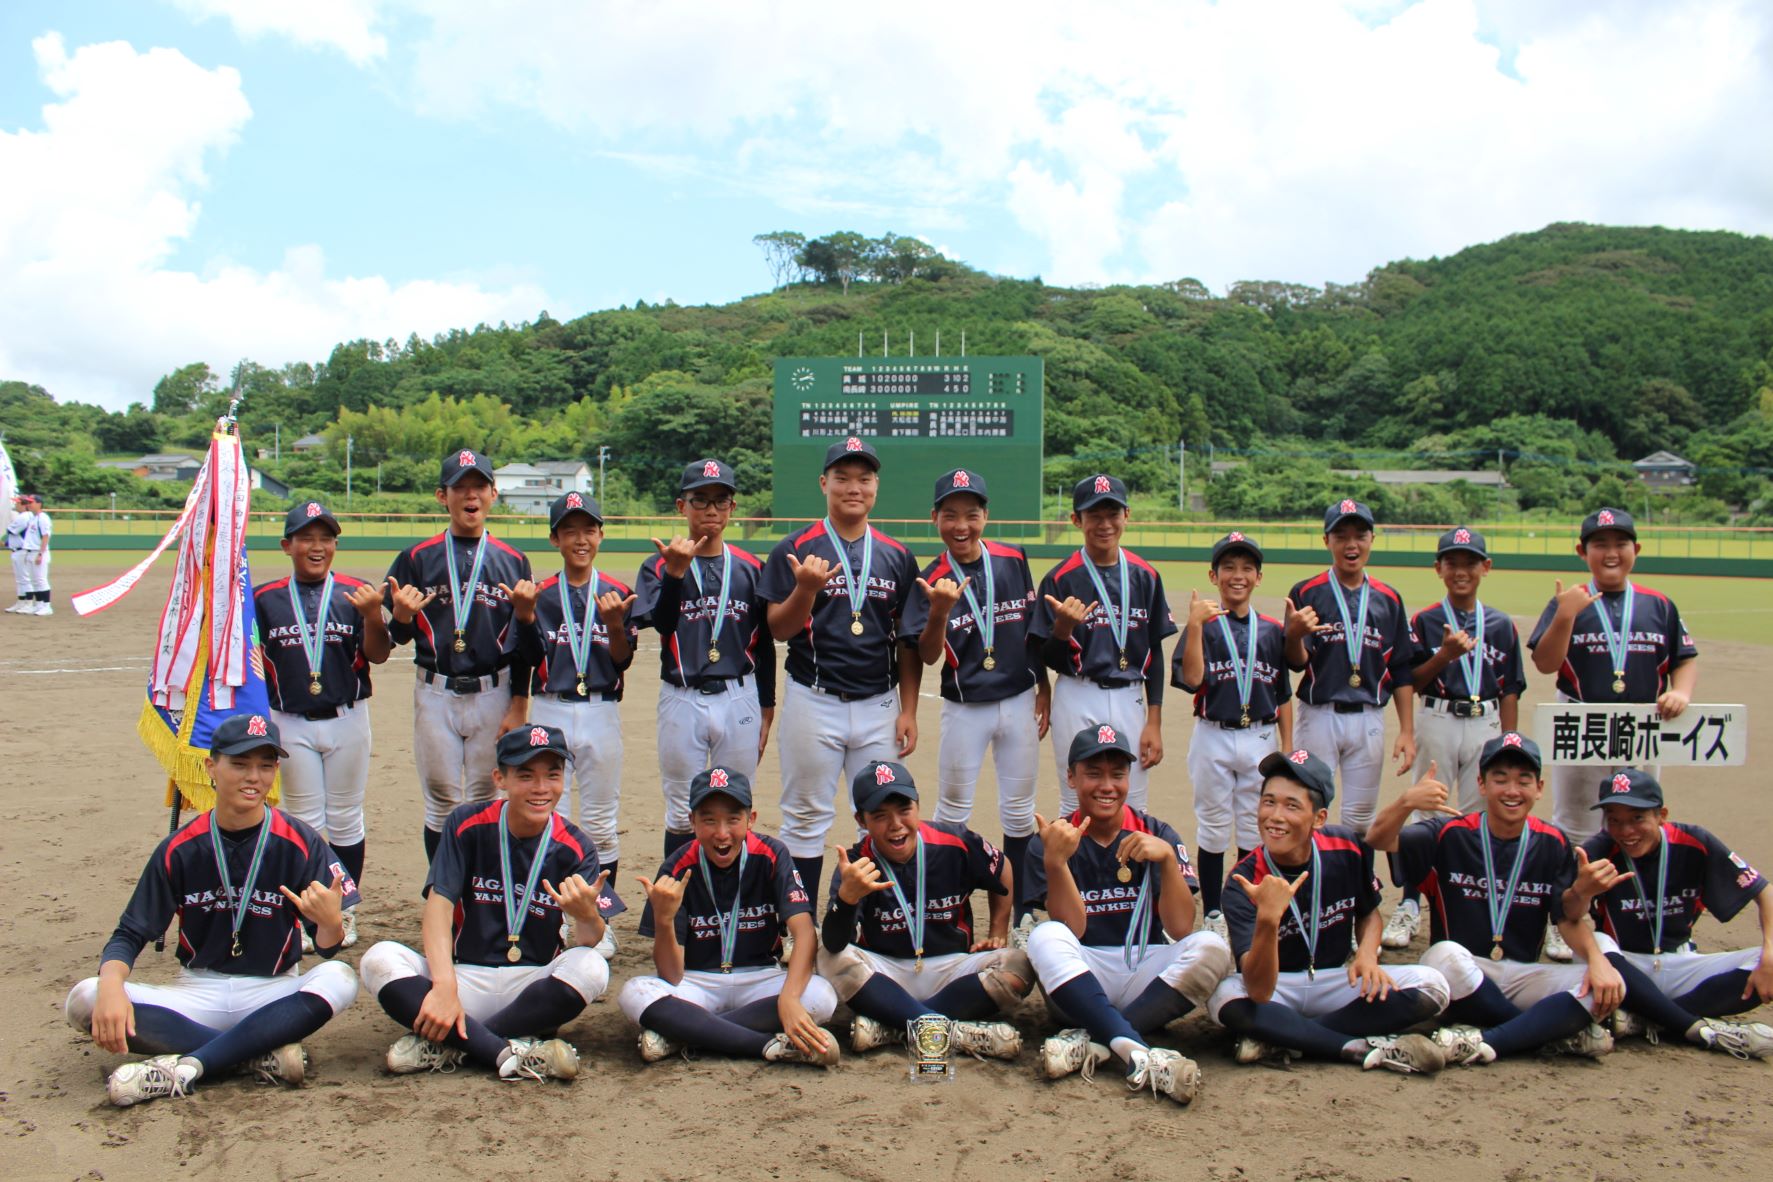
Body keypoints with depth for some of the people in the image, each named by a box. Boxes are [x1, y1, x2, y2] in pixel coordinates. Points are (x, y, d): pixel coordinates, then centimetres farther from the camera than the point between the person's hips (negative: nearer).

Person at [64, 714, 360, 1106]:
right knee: (85, 1000, -23)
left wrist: (331, 923, -33)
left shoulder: (299, 843, -6)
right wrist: (111, 986, -23)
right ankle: (263, 1055, -24)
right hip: (197, 994, 2)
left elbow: (328, 948, -7)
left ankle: (184, 1067, -29)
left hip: (273, 995, -2)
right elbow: (130, 934, 0)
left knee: (340, 978, -32)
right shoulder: (180, 849, -2)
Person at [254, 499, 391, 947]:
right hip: (291, 723, 1)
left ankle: (344, 911, 21)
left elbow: (378, 655, -7)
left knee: (345, 820, 8)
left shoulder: (355, 593, -2)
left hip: (347, 720, 0)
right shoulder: (264, 599, 1)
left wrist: (372, 616, -25)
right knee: (303, 822, 9)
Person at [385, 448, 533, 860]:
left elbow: (525, 641, 4)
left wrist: (519, 703, -2)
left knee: (484, 804, 8)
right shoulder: (417, 558, 2)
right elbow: (397, 637, 3)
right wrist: (400, 617, -19)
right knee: (442, 803, 5)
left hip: (493, 695, 0)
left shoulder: (513, 562, 4)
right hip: (435, 694, 0)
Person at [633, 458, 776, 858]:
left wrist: (766, 711, 8)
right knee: (682, 815, 7)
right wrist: (676, 571, -30)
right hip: (682, 701, -1)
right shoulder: (659, 565, 2)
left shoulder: (751, 568, 6)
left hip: (739, 700, 1)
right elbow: (662, 623, -17)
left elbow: (764, 645, 9)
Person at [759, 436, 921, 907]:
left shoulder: (897, 556, 8)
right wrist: (807, 589, -23)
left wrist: (908, 710, 3)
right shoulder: (795, 550, -1)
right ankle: (801, 926, 16)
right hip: (814, 703, -3)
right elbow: (777, 629, -5)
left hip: (879, 705, 3)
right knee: (807, 819, 5)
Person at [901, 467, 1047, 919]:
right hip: (964, 708, -2)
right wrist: (940, 611, -31)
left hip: (1019, 701, 2)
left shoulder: (1013, 561, -1)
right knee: (952, 812, 7)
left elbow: (1034, 628, 8)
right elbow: (928, 656, -14)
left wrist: (1044, 687, 8)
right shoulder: (932, 580, -9)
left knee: (1019, 809, 12)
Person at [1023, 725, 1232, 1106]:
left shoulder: (1156, 834, 3)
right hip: (1081, 981, -1)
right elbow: (1071, 931, -12)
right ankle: (1140, 1053, -41)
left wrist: (1167, 858, -21)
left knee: (1211, 947, -25)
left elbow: (1180, 929, -7)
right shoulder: (1052, 840, 0)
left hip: (1146, 976, 1)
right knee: (1044, 936, -30)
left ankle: (1091, 1041, -28)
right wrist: (1055, 861, -26)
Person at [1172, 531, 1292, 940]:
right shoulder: (1202, 625, -3)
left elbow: (1283, 695, 8)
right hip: (1213, 739, -2)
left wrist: (1287, 748, 4)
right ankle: (1213, 915, 18)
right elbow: (1192, 678, -18)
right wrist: (1195, 625, -23)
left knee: (1255, 832, 9)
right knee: (1213, 830, 7)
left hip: (1261, 740, 2)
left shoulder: (1272, 630, 5)